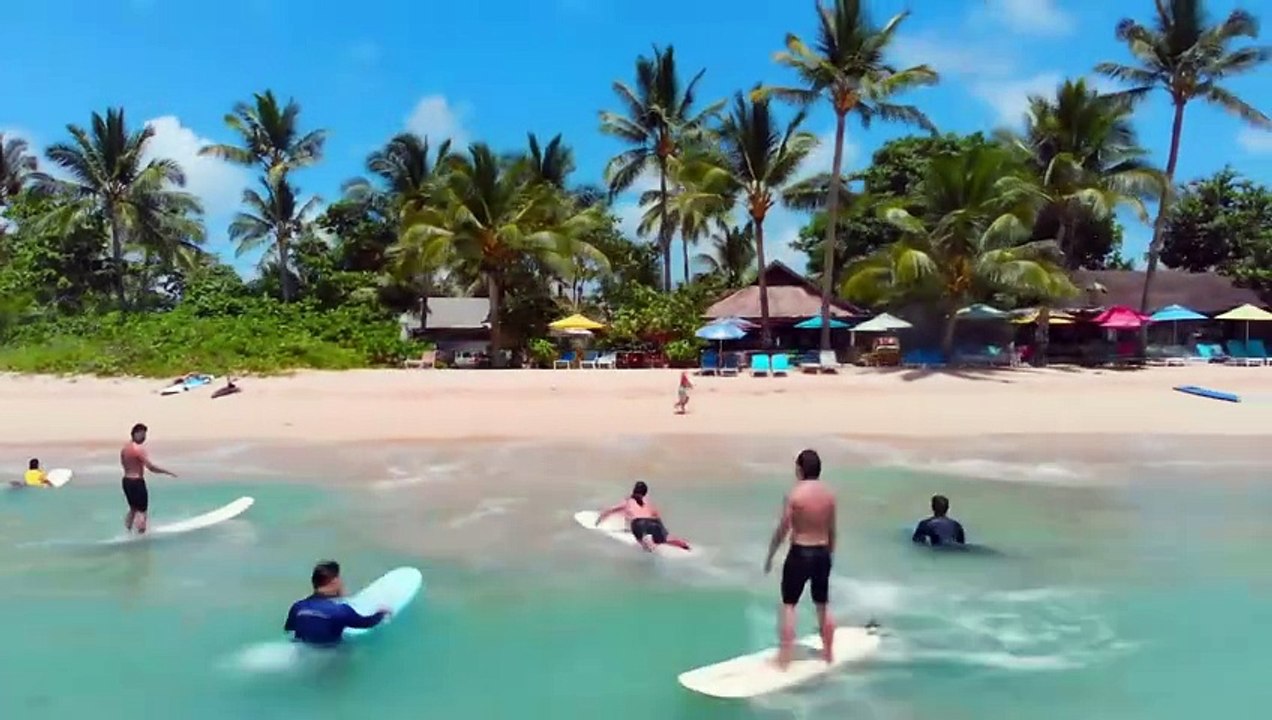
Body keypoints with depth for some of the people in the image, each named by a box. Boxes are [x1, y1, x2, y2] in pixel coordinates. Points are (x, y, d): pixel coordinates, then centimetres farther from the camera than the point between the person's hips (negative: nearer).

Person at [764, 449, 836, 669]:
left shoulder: (794, 495, -14)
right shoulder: (829, 494, 1)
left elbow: (782, 530, -11)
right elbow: (832, 530, 9)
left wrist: (770, 556, -1)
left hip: (800, 553, -5)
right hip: (822, 553, 5)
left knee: (788, 605, 4)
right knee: (822, 605, 18)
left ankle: (784, 658, 4)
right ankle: (829, 653, 29)